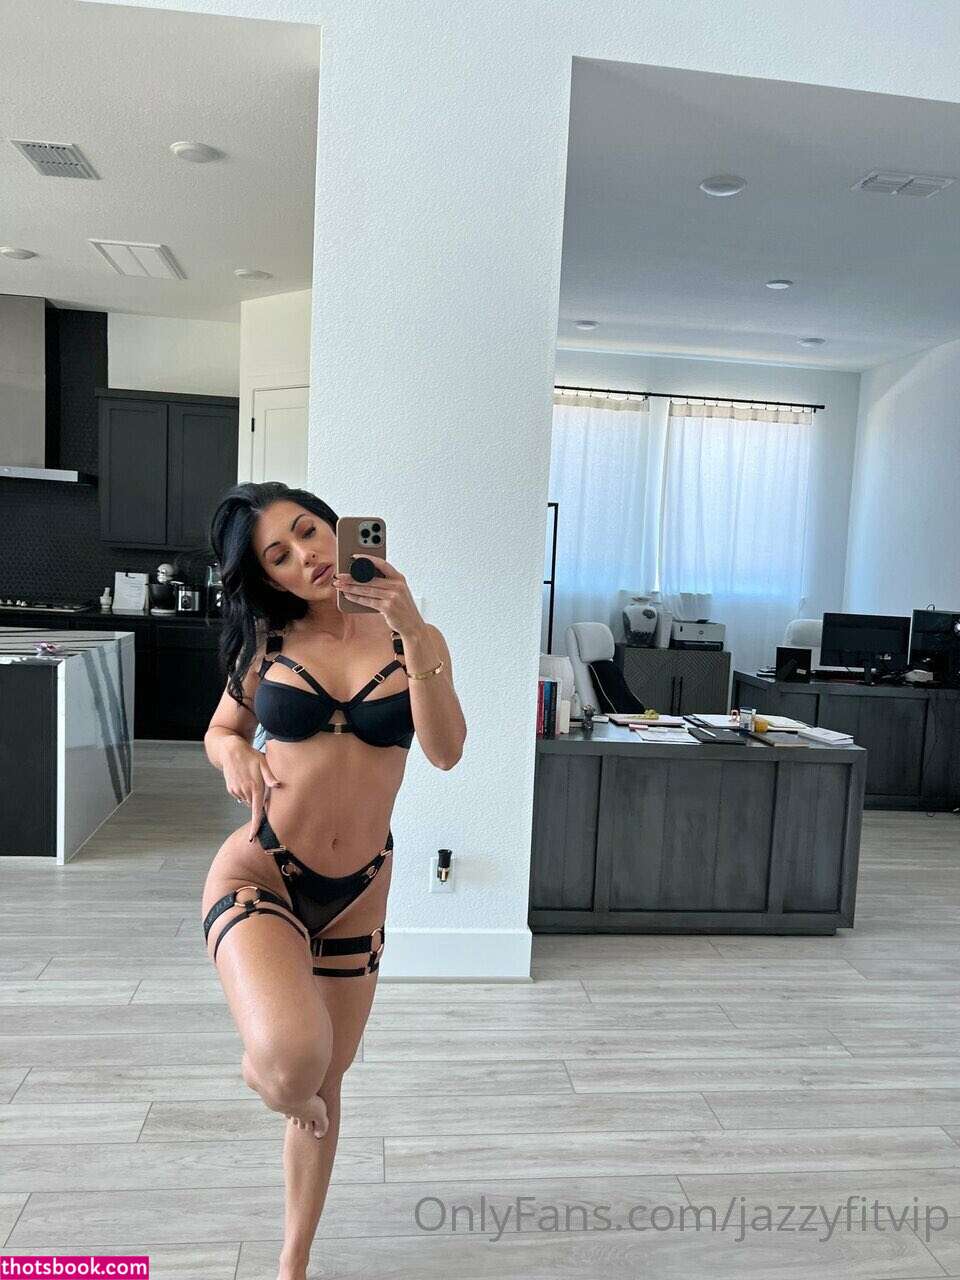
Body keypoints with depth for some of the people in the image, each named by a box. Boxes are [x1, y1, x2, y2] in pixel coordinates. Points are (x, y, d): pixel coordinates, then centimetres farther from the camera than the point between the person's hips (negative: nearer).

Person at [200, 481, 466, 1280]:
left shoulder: (414, 640, -3)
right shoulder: (267, 640, -4)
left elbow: (446, 752, -15)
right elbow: (221, 729, 11)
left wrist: (412, 635, -25)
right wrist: (233, 752, -13)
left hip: (358, 891, 3)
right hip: (260, 871, -2)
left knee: (327, 1079, 17)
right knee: (292, 1057, -30)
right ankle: (269, 1067, 10)